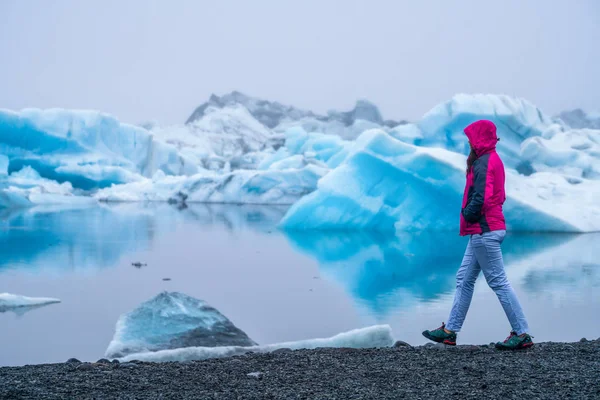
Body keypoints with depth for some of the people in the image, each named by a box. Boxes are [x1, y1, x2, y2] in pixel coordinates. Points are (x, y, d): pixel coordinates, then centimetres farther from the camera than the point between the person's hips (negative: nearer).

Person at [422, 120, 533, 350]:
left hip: (484, 230, -11)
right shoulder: (493, 160, 16)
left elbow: (480, 198, -25)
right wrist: (470, 215, 10)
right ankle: (450, 331, 17)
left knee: (498, 281, -7)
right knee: (464, 279, 12)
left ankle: (522, 334, -3)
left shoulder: (483, 163, -16)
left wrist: (468, 215, -8)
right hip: (484, 230, 11)